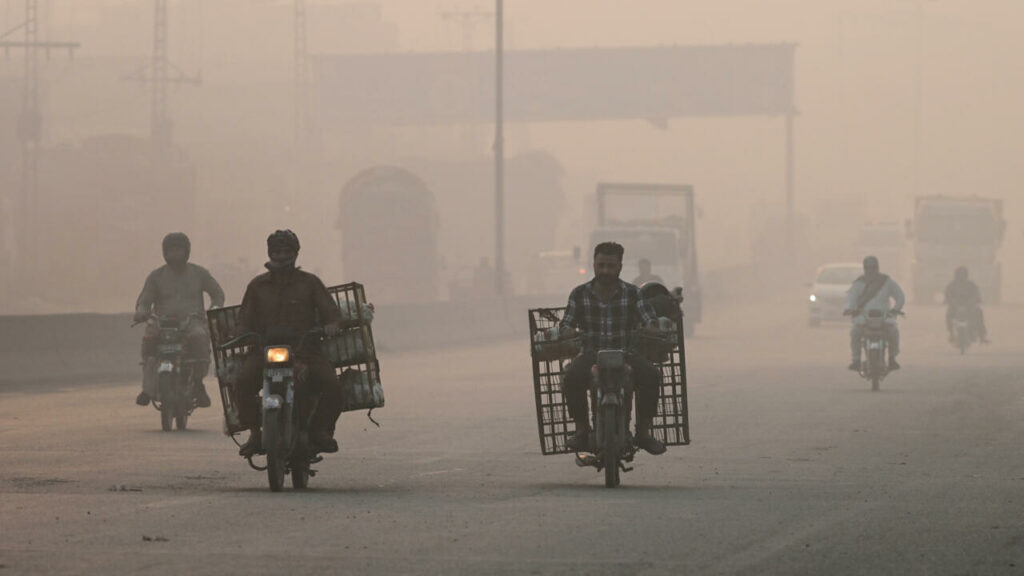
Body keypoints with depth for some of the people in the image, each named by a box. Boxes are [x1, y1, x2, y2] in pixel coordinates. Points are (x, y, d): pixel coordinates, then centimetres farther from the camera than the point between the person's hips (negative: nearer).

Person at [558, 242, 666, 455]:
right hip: (591, 355, 0)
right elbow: (567, 322, 5)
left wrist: (650, 328, -27)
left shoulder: (632, 293, 3)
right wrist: (567, 332, -19)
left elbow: (649, 317, -3)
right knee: (572, 377, -33)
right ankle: (581, 428, -15)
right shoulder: (580, 294, 5)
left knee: (651, 375, -30)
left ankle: (643, 431, -16)